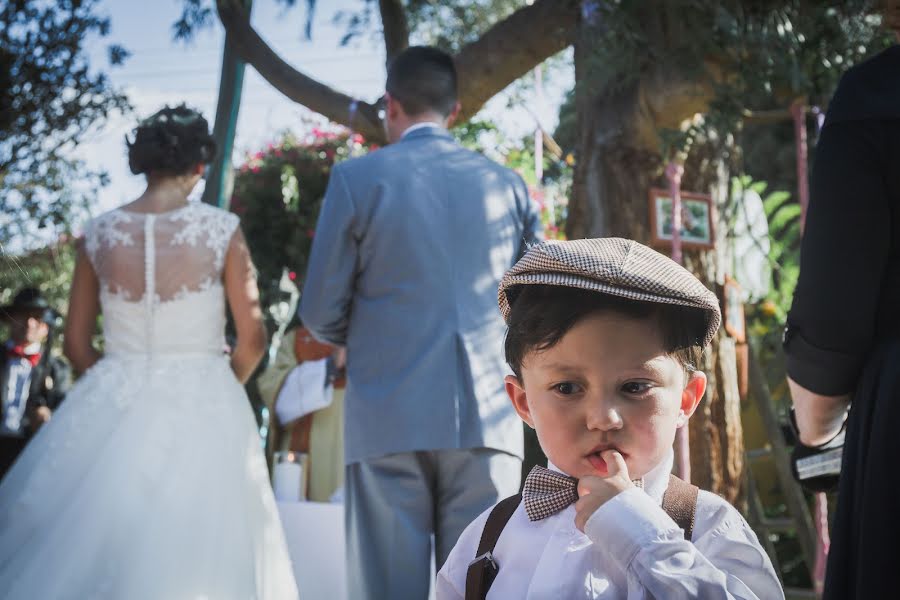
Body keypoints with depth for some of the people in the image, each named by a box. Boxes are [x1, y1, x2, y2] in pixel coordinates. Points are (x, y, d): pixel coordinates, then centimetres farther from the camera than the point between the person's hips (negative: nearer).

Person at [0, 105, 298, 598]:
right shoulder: (221, 229, -6)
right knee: (191, 555, 6)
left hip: (111, 407, 3)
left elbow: (77, 345, 7)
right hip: (201, 410, -2)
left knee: (90, 552, 11)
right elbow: (252, 339, -3)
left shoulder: (99, 234, 1)